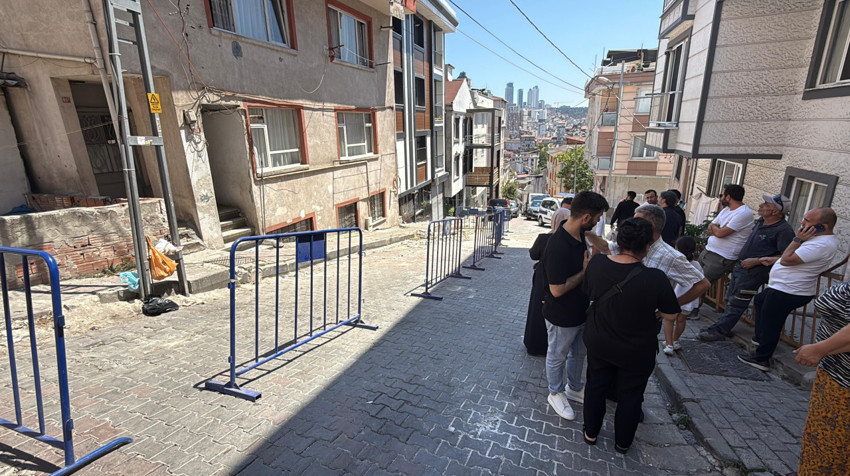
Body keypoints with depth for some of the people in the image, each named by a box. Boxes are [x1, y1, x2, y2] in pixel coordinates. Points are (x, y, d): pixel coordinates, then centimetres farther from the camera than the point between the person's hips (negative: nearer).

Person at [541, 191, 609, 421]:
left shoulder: (580, 234, -5)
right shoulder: (558, 246, -34)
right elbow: (557, 290, -30)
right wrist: (585, 271, -22)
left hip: (580, 310, 9)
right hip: (562, 316, -9)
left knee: (578, 352, 27)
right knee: (558, 356, 16)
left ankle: (575, 387, 50)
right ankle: (556, 393, 40)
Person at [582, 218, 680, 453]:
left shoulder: (597, 263, -18)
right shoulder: (655, 278, -28)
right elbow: (670, 316, -14)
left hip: (598, 343, 3)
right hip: (636, 351, -2)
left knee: (596, 386, 23)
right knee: (630, 394, 21)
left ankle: (590, 433, 42)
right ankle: (622, 442, 41)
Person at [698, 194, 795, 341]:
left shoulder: (784, 230, -18)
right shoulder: (761, 221, 7)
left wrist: (757, 261, -21)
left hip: (753, 272, -9)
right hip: (740, 265, 9)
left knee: (736, 303, -1)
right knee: (730, 299, 15)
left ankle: (718, 331, 6)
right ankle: (724, 328, 25)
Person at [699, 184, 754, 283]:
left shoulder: (744, 213, -15)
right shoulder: (726, 209, 14)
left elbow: (720, 233, -22)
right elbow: (710, 228, 14)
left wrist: (713, 227, 0)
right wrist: (717, 229, -8)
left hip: (722, 258, -9)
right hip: (707, 251, 9)